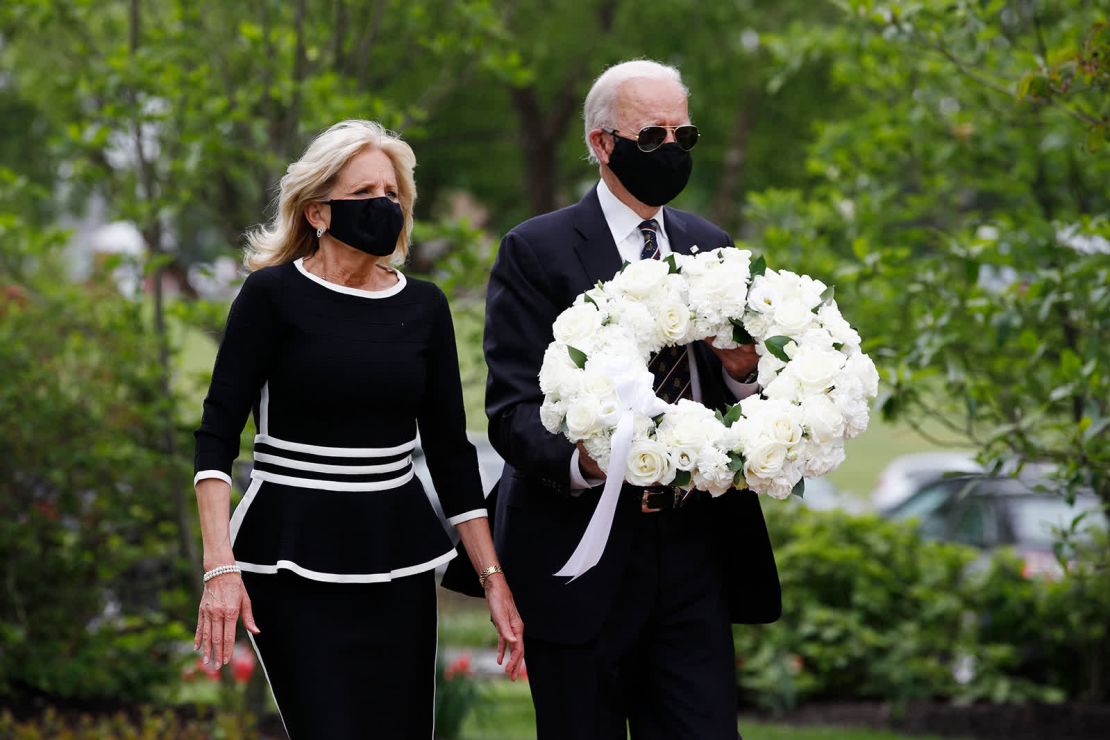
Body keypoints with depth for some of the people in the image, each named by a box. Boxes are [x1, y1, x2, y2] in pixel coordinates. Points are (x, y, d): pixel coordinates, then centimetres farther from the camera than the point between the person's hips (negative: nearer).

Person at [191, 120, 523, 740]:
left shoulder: (424, 306, 8)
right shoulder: (273, 294, -5)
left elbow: (451, 449, 11)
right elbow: (218, 434, -7)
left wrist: (494, 578, 5)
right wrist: (220, 567, -18)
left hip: (397, 559, 4)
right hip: (294, 559, -4)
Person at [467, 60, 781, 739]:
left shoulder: (712, 248, 15)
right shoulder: (537, 251, -2)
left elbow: (736, 403, 16)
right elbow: (513, 408, -10)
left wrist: (741, 373, -9)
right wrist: (582, 462, -31)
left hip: (695, 552, 4)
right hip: (583, 555, -4)